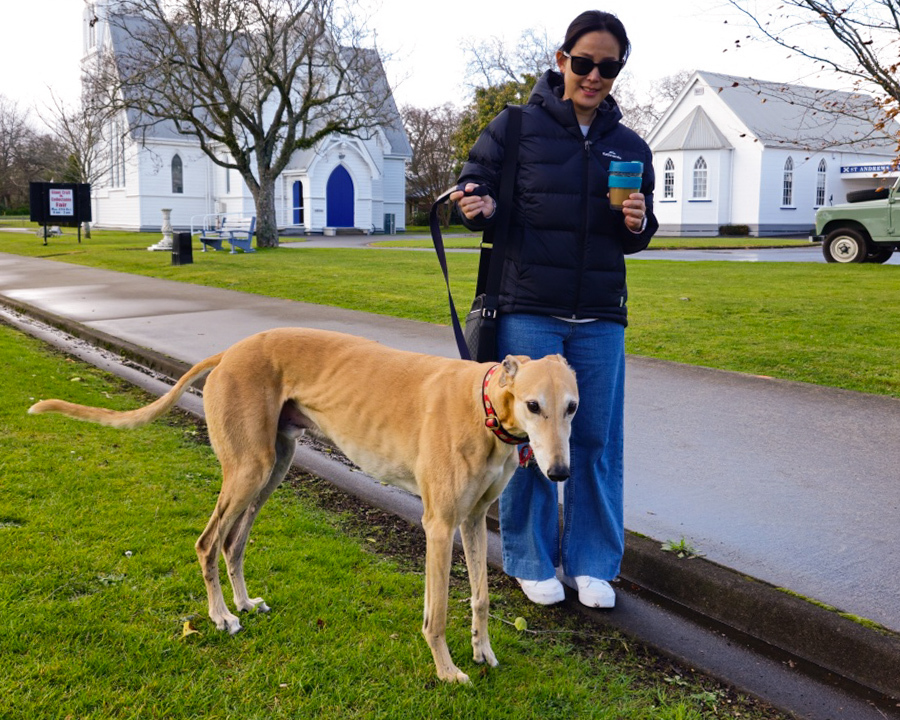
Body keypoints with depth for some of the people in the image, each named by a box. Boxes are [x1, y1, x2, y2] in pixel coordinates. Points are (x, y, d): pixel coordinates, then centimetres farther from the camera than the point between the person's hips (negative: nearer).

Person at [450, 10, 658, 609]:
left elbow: (638, 237, 16)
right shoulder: (518, 127, -2)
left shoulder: (630, 147, 9)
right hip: (528, 310, -3)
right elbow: (475, 185, 4)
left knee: (597, 440, 7)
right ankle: (532, 560, 22)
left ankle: (593, 564, 23)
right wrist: (482, 209, -19)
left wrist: (637, 225, -7)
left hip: (600, 318, 3)